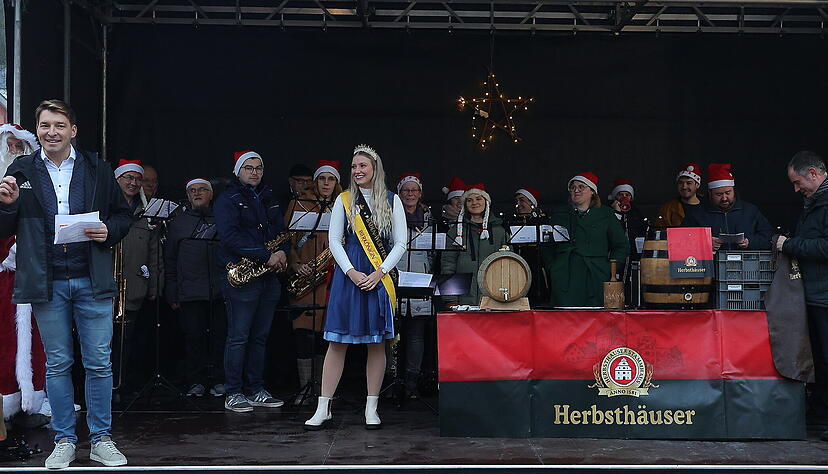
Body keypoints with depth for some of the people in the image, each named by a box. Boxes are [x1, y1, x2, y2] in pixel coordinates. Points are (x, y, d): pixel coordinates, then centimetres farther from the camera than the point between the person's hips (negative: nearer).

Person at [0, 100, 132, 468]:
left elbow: (123, 215, 11)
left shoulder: (97, 170, 6)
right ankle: (64, 441, 20)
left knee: (99, 364, 3)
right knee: (57, 364, 9)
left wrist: (109, 231, -9)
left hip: (92, 282, 0)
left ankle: (101, 440, 15)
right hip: (47, 283, 1)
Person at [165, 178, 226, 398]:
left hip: (220, 291, 0)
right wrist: (172, 294, 4)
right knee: (193, 336, 0)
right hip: (190, 293, 0)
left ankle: (219, 381, 9)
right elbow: (170, 261, 12)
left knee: (219, 336, -1)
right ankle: (196, 382, 10)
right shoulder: (178, 223, 14)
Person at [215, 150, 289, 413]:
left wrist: (282, 252, -6)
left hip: (269, 277, 7)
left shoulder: (268, 199, 18)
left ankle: (256, 390, 18)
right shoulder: (227, 200, -4)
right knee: (239, 337, -3)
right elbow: (230, 236, -17)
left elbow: (281, 231, 17)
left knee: (260, 336, 10)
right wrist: (266, 256, -21)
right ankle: (233, 394, 4)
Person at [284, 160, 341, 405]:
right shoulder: (298, 205, 10)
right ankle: (304, 388, 0)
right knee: (304, 332, -6)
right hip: (305, 277, -2)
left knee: (326, 333, 1)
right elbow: (287, 240, 6)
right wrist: (296, 265, -8)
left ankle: (320, 386, 11)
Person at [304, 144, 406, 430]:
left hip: (380, 276, 0)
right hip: (349, 274, 0)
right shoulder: (344, 200, 7)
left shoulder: (392, 201, 6)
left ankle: (371, 409, 11)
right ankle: (323, 409, 4)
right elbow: (334, 240, 4)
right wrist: (351, 272, -10)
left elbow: (400, 243, 2)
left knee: (377, 343, 3)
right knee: (337, 341, -1)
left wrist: (379, 273, -9)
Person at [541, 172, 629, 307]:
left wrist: (610, 269, 3)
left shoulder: (606, 215, 12)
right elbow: (546, 245, 17)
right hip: (565, 280, 1)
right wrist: (551, 268, 4)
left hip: (596, 280, -1)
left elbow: (622, 246, 14)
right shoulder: (558, 214, 16)